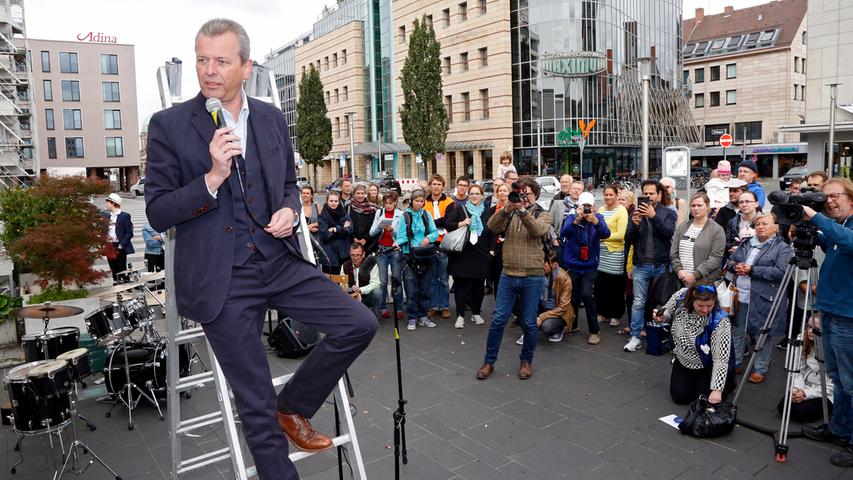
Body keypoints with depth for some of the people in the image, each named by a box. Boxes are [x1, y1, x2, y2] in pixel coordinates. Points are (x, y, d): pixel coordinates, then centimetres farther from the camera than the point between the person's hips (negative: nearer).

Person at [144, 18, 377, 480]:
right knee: (256, 405, 3)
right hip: (220, 279, -4)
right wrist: (212, 177, -20)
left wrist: (289, 210, -3)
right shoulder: (169, 125, -4)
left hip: (280, 261, 4)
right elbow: (157, 213, -5)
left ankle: (292, 408, 16)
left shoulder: (272, 118, 7)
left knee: (360, 324, -6)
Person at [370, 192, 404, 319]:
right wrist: (380, 226, -14)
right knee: (383, 281, 3)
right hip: (381, 249, 2)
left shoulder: (400, 214, 0)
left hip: (395, 250, -1)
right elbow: (372, 232, 4)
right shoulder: (379, 213, 8)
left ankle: (398, 308, 6)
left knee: (397, 279, 0)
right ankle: (383, 308, 9)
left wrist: (392, 229, -18)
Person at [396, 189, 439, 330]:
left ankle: (423, 316, 19)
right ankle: (412, 318, 6)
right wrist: (399, 244, -22)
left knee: (424, 288, 8)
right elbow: (401, 237, -3)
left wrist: (429, 238, -13)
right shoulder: (405, 216, -1)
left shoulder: (427, 215, 6)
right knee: (411, 289, -4)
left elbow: (435, 232, 5)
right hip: (409, 257, -3)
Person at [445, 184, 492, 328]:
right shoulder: (459, 209, 5)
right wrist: (461, 224, -16)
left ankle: (476, 313, 24)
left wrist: (491, 250, 5)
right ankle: (460, 316, 4)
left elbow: (492, 233, 14)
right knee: (460, 285, -2)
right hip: (462, 254, -2)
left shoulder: (486, 212, 12)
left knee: (479, 285, 8)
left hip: (480, 255, 2)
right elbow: (448, 224, -1)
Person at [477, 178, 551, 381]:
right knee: (498, 320, 3)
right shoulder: (509, 214, 8)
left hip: (532, 277, -2)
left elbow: (538, 230, -19)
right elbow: (492, 226, -10)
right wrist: (506, 209, -24)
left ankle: (526, 360, 27)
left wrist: (522, 210, -27)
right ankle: (489, 361, 16)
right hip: (508, 275, 2)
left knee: (529, 323, 8)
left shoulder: (542, 215, 3)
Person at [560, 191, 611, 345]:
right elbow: (563, 233, -21)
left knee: (587, 295, -18)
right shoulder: (572, 217, -3)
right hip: (571, 266, 1)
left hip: (590, 267, -1)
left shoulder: (598, 217, 0)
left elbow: (606, 234, -17)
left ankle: (594, 331, -3)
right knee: (572, 298, 8)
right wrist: (577, 219, -36)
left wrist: (595, 221, -34)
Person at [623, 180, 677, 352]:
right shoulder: (637, 212, 6)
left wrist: (654, 216, -23)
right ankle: (635, 337, 8)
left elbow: (669, 233, -15)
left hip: (661, 265, -1)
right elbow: (628, 240, 2)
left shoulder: (669, 213, 2)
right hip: (641, 265, 1)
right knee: (638, 303, 2)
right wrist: (635, 224, -16)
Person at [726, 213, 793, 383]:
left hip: (765, 299, -5)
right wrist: (735, 267, -7)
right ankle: (735, 363, 25)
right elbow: (730, 261, 16)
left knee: (763, 335, 4)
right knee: (738, 331, 12)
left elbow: (781, 272, -17)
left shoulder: (783, 248, -4)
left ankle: (760, 369, 18)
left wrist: (752, 270, -18)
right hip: (741, 296, 5)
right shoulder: (746, 243, 14)